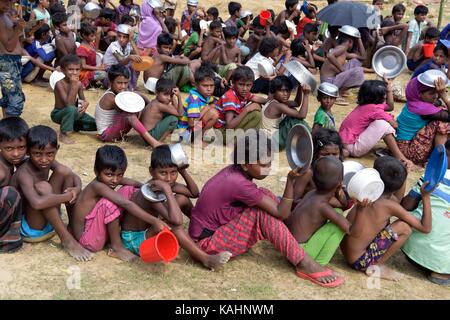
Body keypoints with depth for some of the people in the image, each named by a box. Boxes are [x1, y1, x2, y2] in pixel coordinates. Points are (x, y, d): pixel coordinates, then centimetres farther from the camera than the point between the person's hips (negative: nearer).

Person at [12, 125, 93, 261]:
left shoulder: (49, 162, -6)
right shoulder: (24, 173, -28)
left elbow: (74, 176, 2)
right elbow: (37, 203, -46)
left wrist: (77, 189, -22)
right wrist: (68, 196, -34)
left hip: (49, 220, 8)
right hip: (28, 228, -7)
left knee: (63, 171, -6)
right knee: (42, 187, -33)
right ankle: (67, 240, -23)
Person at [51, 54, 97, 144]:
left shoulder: (79, 83, -5)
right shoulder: (59, 84, -24)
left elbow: (83, 100, 6)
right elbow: (68, 104, -35)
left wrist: (85, 104, -20)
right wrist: (73, 85, -36)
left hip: (74, 113, 6)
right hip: (58, 114, -6)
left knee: (95, 125, -2)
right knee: (71, 109, -40)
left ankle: (73, 126, 20)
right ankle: (63, 135, -21)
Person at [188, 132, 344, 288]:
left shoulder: (234, 171, -2)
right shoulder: (239, 184, -28)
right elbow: (281, 213, -25)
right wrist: (291, 180, -34)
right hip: (208, 242, -9)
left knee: (264, 197, 0)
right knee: (263, 214, -26)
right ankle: (305, 264, -20)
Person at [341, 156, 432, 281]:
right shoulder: (390, 205, -18)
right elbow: (426, 228, -13)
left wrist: (403, 175, 8)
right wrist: (426, 196, -11)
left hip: (345, 253, 8)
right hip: (360, 262, -7)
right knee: (405, 227, -11)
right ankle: (376, 266, 0)